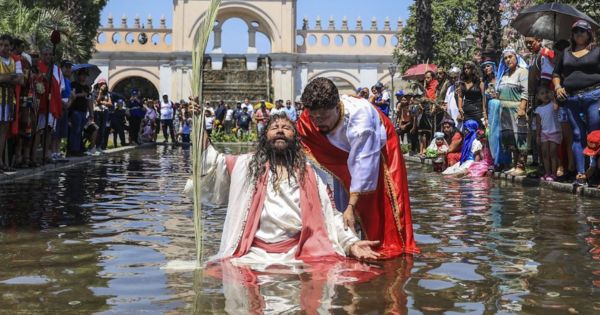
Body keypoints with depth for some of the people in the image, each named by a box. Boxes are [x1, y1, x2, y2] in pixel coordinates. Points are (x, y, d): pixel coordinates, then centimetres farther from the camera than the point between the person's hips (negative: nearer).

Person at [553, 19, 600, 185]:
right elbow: (556, 73, 25)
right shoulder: (567, 53, 18)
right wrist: (557, 87, 7)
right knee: (577, 136, 4)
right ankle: (580, 173, 7)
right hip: (571, 99, 4)